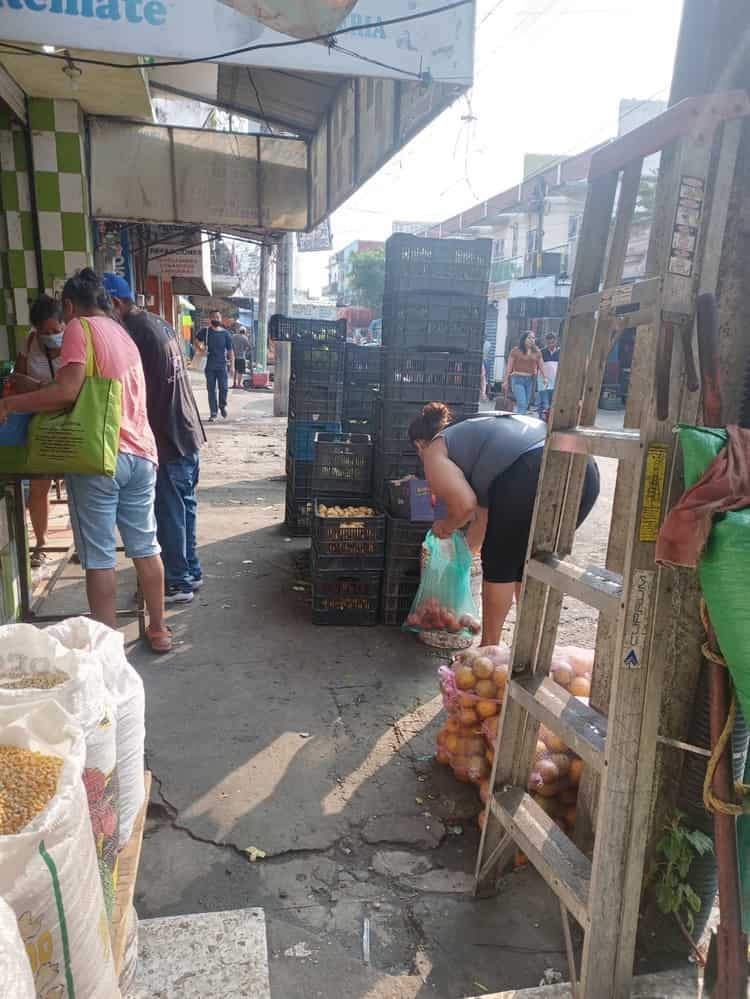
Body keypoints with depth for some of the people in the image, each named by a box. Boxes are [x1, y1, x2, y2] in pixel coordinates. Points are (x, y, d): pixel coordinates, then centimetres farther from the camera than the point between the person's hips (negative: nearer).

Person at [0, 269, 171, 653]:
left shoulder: (80, 329, -3)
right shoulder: (122, 333, 20)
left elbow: (67, 391, -16)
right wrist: (37, 388, 30)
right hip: (140, 454, 7)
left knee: (99, 557, 1)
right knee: (145, 547, 14)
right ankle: (159, 630, 23)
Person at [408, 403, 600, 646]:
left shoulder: (435, 451, 15)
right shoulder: (468, 435, 37)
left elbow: (465, 505, -1)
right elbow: (484, 509, 38)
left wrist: (446, 527, 19)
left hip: (534, 474, -8)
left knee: (499, 564, 12)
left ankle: (489, 651, 22)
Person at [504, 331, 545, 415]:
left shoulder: (537, 352, 10)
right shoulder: (516, 351, 0)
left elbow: (540, 367, 13)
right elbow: (509, 367, 1)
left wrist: (544, 378, 2)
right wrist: (506, 381, -2)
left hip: (530, 380, 4)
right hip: (518, 379, -4)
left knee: (526, 405, 6)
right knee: (522, 404, -15)